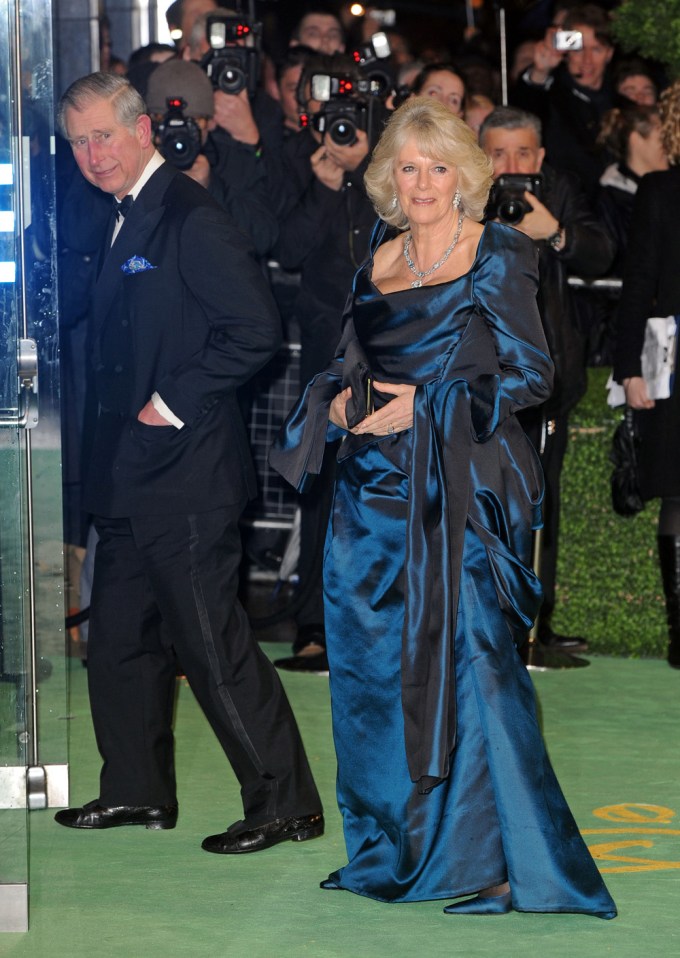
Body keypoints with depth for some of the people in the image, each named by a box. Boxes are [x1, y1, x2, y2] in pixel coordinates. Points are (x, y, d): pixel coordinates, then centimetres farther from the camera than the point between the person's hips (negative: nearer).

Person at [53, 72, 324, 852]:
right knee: (119, 637, 16)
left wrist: (172, 405, -17)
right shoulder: (125, 222, 15)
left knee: (212, 642, -7)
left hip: (184, 471, -10)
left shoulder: (190, 219, -15)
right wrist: (125, 410, 10)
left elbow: (254, 330, -22)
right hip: (130, 471, 10)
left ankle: (285, 803, 0)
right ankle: (136, 791, 28)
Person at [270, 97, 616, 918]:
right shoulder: (378, 262, 13)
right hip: (375, 488, 6)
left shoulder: (496, 259, -3)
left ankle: (503, 866, -6)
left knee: (469, 664, -10)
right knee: (372, 669, 8)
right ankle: (393, 851, 20)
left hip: (458, 489, -6)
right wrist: (343, 401, -2)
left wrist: (425, 405, -13)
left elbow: (532, 375, -8)